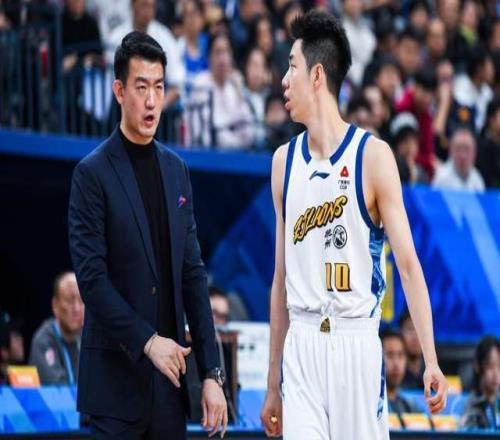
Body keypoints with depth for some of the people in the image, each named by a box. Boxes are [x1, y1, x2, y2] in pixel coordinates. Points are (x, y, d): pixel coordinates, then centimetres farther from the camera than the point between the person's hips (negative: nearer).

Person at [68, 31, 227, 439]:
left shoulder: (177, 169, 11)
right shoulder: (92, 173, -5)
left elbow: (193, 275, 10)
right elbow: (91, 277, -12)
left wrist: (212, 373, 4)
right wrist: (147, 341, -15)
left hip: (169, 375, 5)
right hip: (117, 375, -5)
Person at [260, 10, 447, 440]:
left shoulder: (373, 156, -4)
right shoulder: (285, 160, 11)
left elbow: (408, 264, -8)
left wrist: (431, 361, -18)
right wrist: (273, 384, 17)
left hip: (356, 344, -4)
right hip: (300, 346, 4)